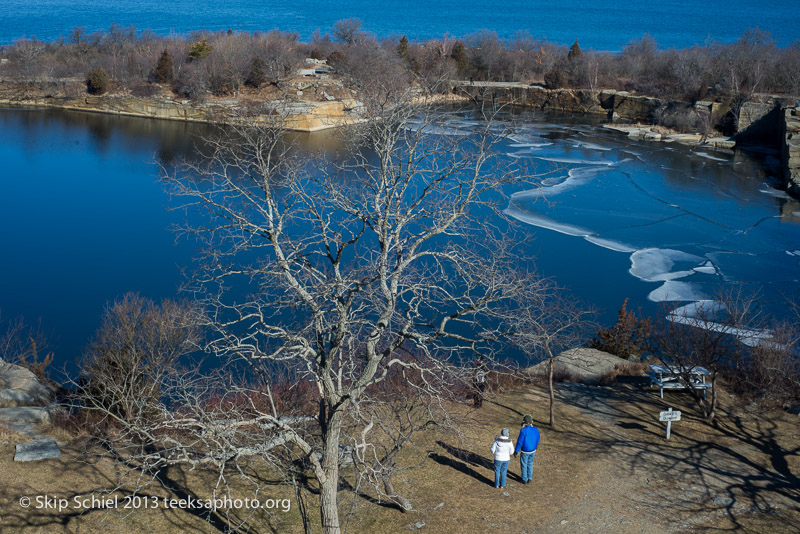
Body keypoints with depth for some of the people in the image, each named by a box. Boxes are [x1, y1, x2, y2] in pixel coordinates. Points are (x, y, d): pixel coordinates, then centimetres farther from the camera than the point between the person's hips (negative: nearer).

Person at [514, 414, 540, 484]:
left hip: (525, 451, -5)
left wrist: (516, 451, -10)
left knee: (523, 465, 15)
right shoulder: (536, 430, -9)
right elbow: (537, 441, 4)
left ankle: (524, 480, 24)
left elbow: (519, 442, -22)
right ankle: (529, 479, 30)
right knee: (530, 464, 24)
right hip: (533, 451, 5)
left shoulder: (523, 431, -27)